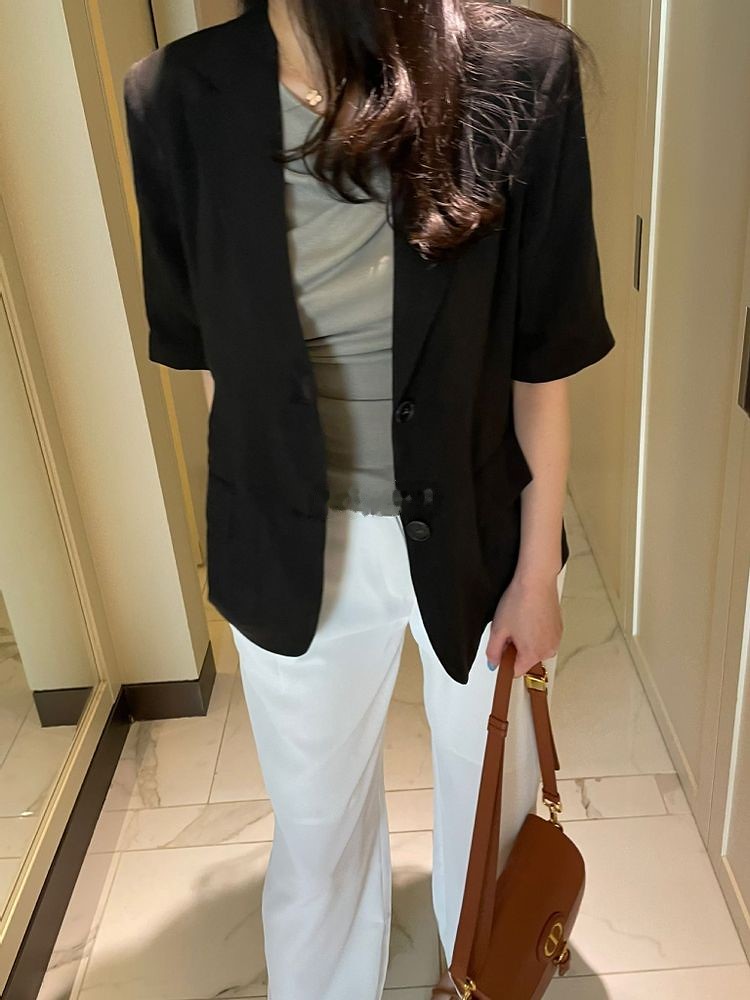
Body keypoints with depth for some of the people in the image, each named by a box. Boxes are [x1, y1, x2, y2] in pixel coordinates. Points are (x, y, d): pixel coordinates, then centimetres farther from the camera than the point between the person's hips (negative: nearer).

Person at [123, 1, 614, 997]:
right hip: (297, 551, 1)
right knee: (316, 816, 22)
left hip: (480, 535, 0)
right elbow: (198, 348, 0)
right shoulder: (177, 99, -11)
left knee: (493, 797, 25)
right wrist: (255, 540, 7)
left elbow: (542, 354, -10)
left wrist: (536, 572, -4)